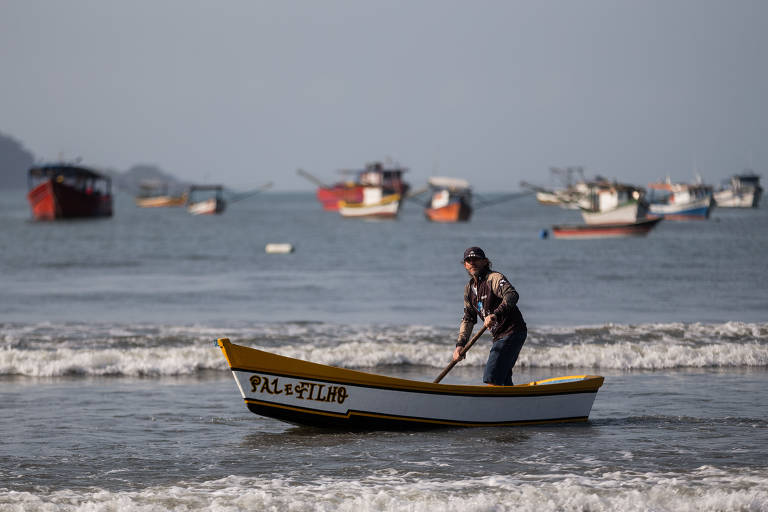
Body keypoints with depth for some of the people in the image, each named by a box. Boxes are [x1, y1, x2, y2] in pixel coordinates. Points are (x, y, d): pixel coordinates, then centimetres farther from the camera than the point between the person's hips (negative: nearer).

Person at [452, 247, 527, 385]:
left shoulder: (494, 278, -13)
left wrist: (495, 314, -46)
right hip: (499, 336, 9)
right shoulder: (469, 288, 13)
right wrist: (460, 345, 3)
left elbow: (512, 295, -31)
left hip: (512, 332, -9)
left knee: (492, 377, -17)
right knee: (503, 380, 15)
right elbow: (468, 319, 15)